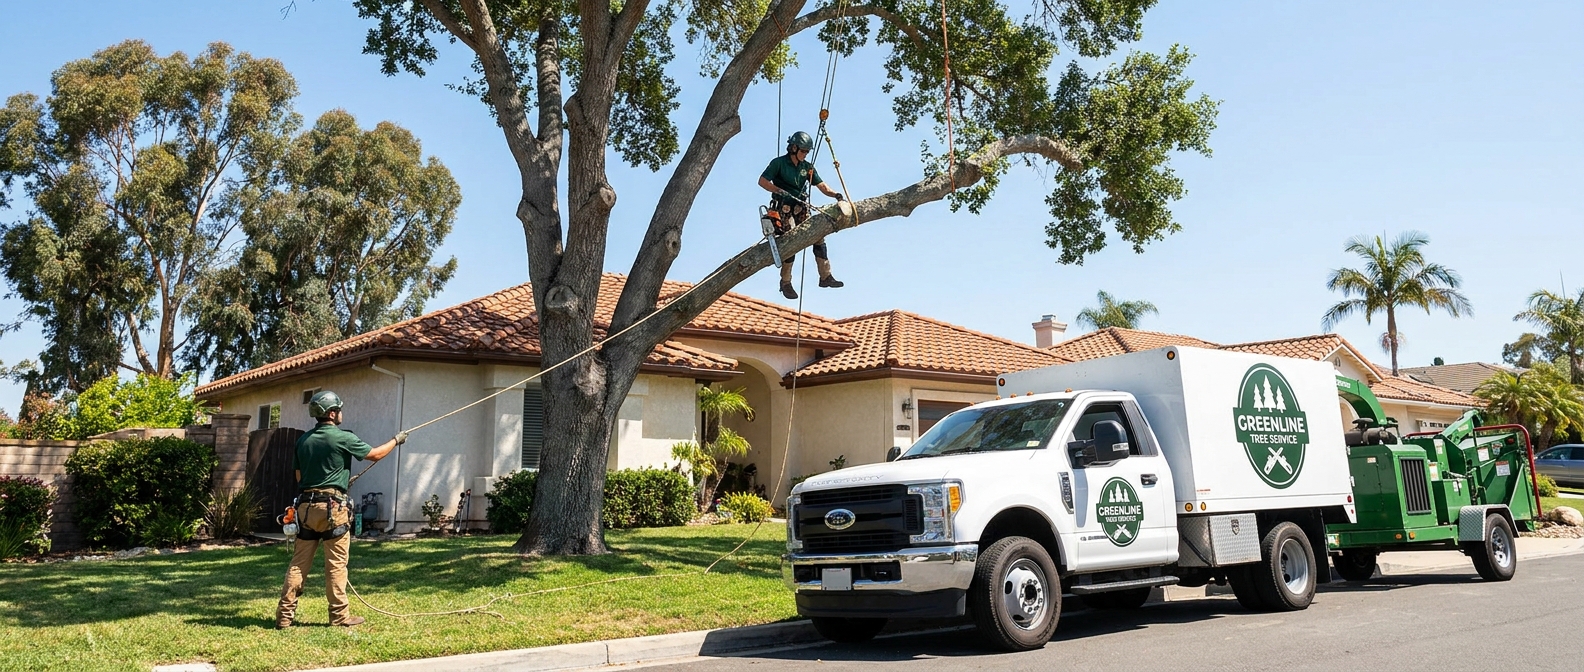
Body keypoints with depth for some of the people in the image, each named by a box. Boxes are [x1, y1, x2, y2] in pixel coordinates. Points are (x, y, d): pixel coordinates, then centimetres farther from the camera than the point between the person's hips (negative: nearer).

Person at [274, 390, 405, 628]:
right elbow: (375, 455, 2)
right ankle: (339, 615, 6)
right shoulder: (343, 438, -8)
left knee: (299, 562, 9)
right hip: (332, 507, -6)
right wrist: (396, 440, 19)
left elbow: (299, 475, 17)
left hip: (306, 506, 6)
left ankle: (285, 614, 9)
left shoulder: (303, 440, 10)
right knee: (336, 564, 1)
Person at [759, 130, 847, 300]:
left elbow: (822, 186, 5)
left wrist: (835, 194, -14)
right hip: (784, 209, -5)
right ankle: (786, 283, -5)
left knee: (818, 236, -7)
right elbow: (762, 181, -8)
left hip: (801, 209, 5)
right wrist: (779, 191, -23)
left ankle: (825, 276, 0)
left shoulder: (807, 167, 10)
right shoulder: (779, 163, -3)